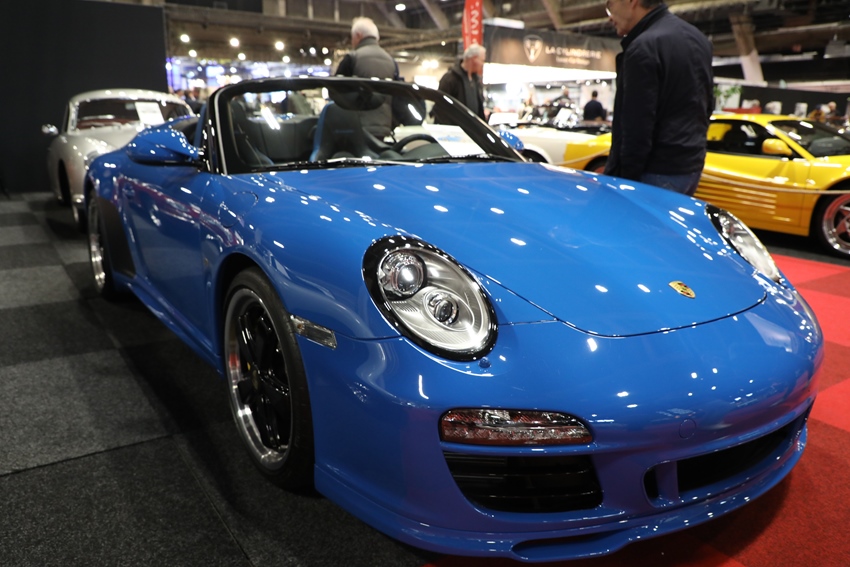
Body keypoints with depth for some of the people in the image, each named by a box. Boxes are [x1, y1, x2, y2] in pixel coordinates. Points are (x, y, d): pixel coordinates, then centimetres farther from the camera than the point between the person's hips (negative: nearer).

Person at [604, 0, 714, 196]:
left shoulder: (643, 47, -17)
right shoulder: (698, 38, 14)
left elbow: (636, 129, -21)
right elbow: (708, 104, 21)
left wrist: (621, 179, -16)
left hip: (657, 173, -10)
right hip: (691, 167, 10)